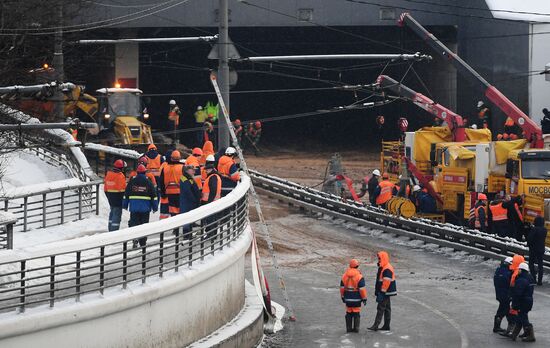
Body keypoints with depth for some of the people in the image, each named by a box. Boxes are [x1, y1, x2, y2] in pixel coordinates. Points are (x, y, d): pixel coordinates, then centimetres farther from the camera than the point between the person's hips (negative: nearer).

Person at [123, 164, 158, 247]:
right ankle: (142, 243, 11)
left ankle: (135, 239, -19)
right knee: (144, 224, 8)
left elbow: (126, 193, 5)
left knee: (133, 222, 2)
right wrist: (155, 207, 7)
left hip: (134, 206, 0)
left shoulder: (132, 181, 1)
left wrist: (125, 205, 14)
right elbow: (154, 195, 0)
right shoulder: (148, 182, -2)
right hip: (145, 207, 0)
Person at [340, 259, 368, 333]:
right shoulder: (359, 277, -13)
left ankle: (349, 328, 11)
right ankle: (356, 328, 3)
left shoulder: (344, 276, 2)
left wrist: (342, 297, 19)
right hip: (356, 299, -4)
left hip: (347, 298, 4)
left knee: (349, 313, 11)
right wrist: (364, 298, -5)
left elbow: (342, 287, 8)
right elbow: (362, 288, -13)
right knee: (356, 313, 3)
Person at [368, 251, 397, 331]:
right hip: (385, 293, 11)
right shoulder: (382, 267, 15)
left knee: (380, 308, -11)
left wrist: (382, 292, -24)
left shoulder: (387, 269, -19)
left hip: (385, 292, -11)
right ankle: (386, 326, 17)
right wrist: (377, 291, 24)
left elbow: (386, 282, -24)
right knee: (387, 309, 13)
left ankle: (375, 326, -13)